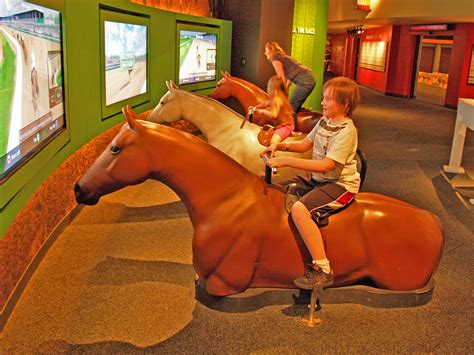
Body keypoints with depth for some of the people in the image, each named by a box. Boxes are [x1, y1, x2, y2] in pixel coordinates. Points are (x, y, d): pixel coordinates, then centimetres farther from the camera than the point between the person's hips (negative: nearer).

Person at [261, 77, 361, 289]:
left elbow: (326, 165, -28)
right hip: (317, 180, 9)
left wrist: (286, 161, -28)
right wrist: (282, 146, -1)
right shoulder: (324, 122, 8)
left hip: (340, 184, -9)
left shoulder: (346, 131, -19)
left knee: (299, 209, -32)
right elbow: (305, 145, 19)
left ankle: (323, 270, -24)